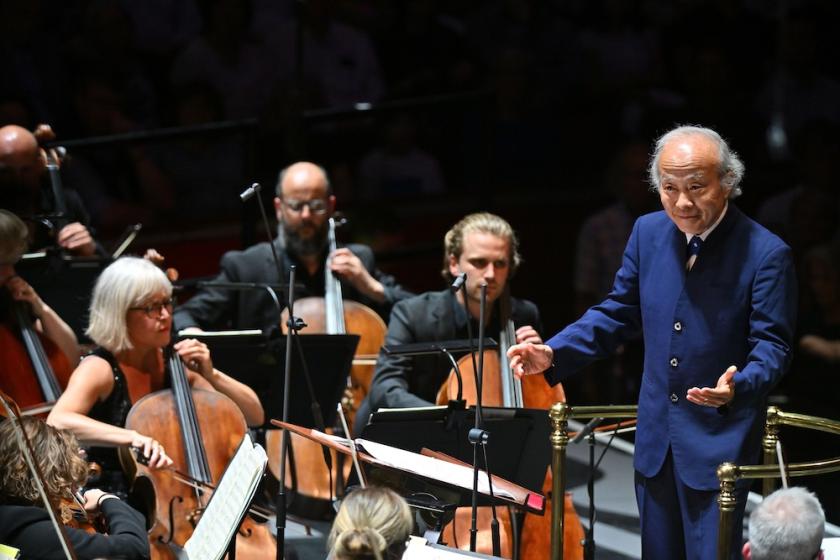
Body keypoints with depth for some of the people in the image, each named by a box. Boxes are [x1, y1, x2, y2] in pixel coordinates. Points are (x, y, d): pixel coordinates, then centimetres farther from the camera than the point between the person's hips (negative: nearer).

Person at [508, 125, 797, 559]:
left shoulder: (765, 254, -15)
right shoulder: (648, 232, 1)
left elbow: (772, 344, -13)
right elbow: (619, 313, 11)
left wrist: (738, 386, -35)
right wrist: (552, 354, -2)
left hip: (720, 441, -6)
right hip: (655, 440, 6)